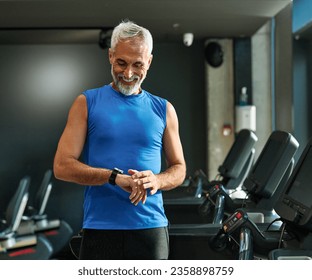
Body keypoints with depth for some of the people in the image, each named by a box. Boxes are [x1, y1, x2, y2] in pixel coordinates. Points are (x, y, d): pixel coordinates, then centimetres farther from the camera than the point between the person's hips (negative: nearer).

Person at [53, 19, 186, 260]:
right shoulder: (87, 104, 4)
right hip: (100, 229, -2)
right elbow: (62, 166, -4)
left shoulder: (163, 110, 11)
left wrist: (157, 181, -9)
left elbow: (179, 168, 15)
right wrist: (115, 177, -17)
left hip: (151, 228, 2)